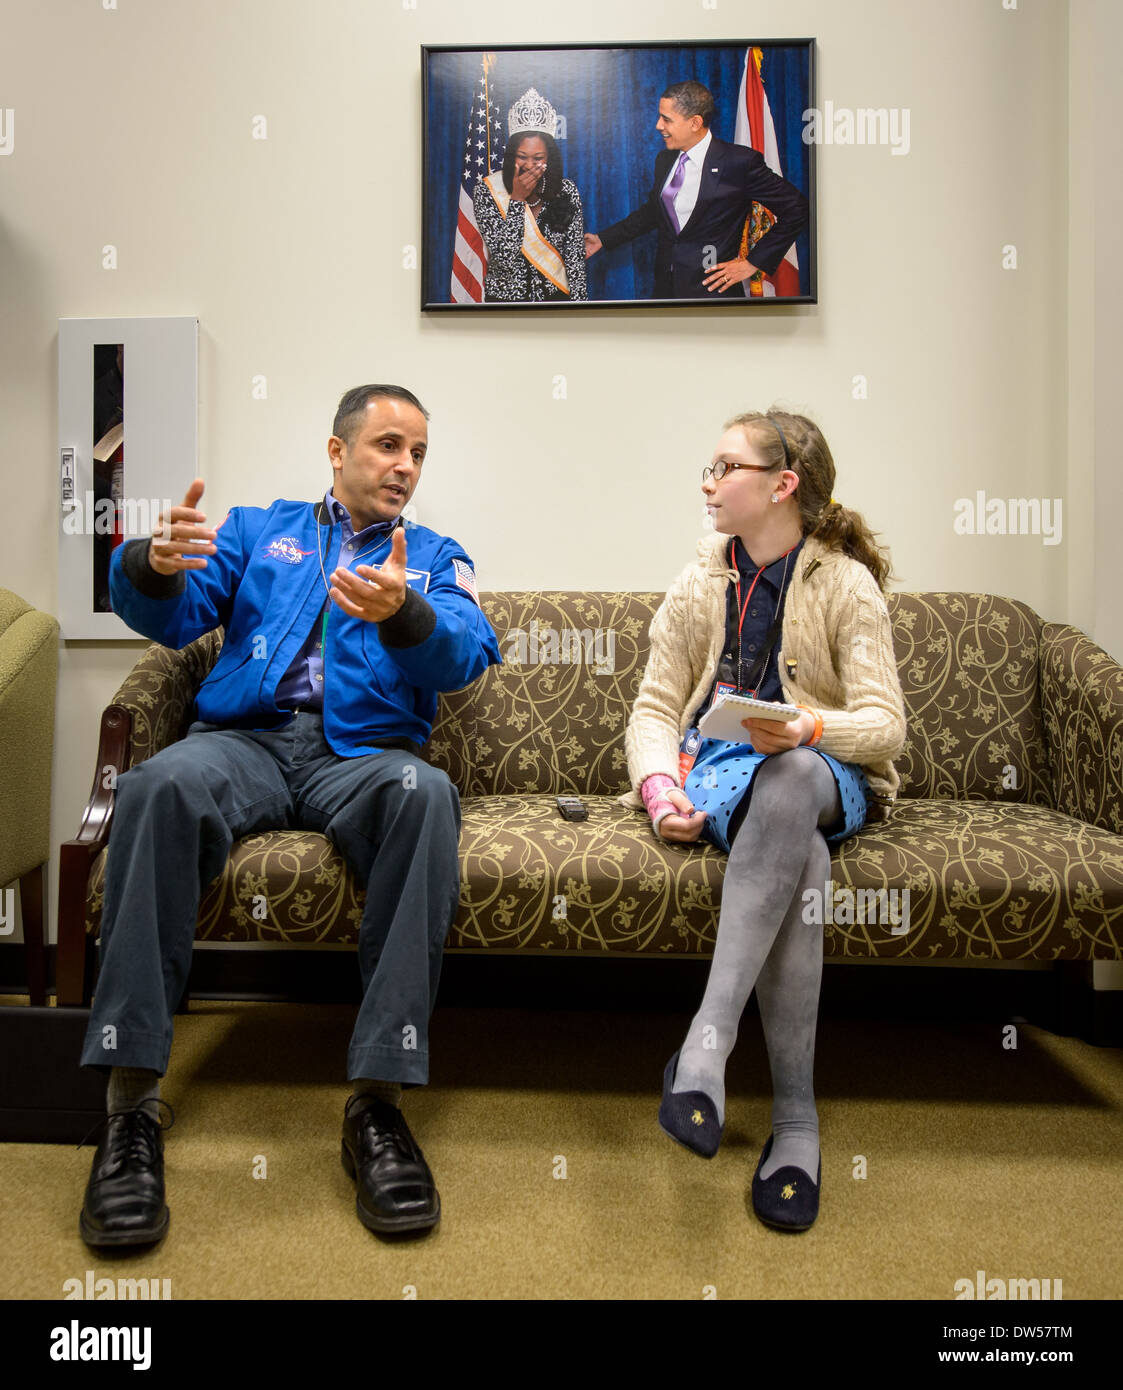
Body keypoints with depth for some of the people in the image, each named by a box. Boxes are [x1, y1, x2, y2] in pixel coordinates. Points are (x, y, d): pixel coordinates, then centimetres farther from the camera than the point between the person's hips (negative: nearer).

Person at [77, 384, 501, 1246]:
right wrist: (156, 565, -17)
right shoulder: (258, 529, 23)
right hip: (245, 738, 1)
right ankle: (132, 1097, -27)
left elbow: (468, 656, -1)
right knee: (164, 784, -33)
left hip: (362, 753, 0)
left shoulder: (435, 557, 20)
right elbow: (173, 617, 8)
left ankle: (380, 1099, -32)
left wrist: (402, 614, -25)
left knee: (424, 792, -35)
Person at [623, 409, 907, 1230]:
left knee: (790, 775, -40)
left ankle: (708, 1038, -41)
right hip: (717, 769, 1)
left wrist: (807, 729, -28)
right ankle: (795, 1113, -30)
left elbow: (885, 723, -6)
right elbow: (655, 707, 6)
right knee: (799, 855, -34)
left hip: (819, 772, -1)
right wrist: (659, 785, -14)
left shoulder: (848, 584, 3)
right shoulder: (698, 585, 12)